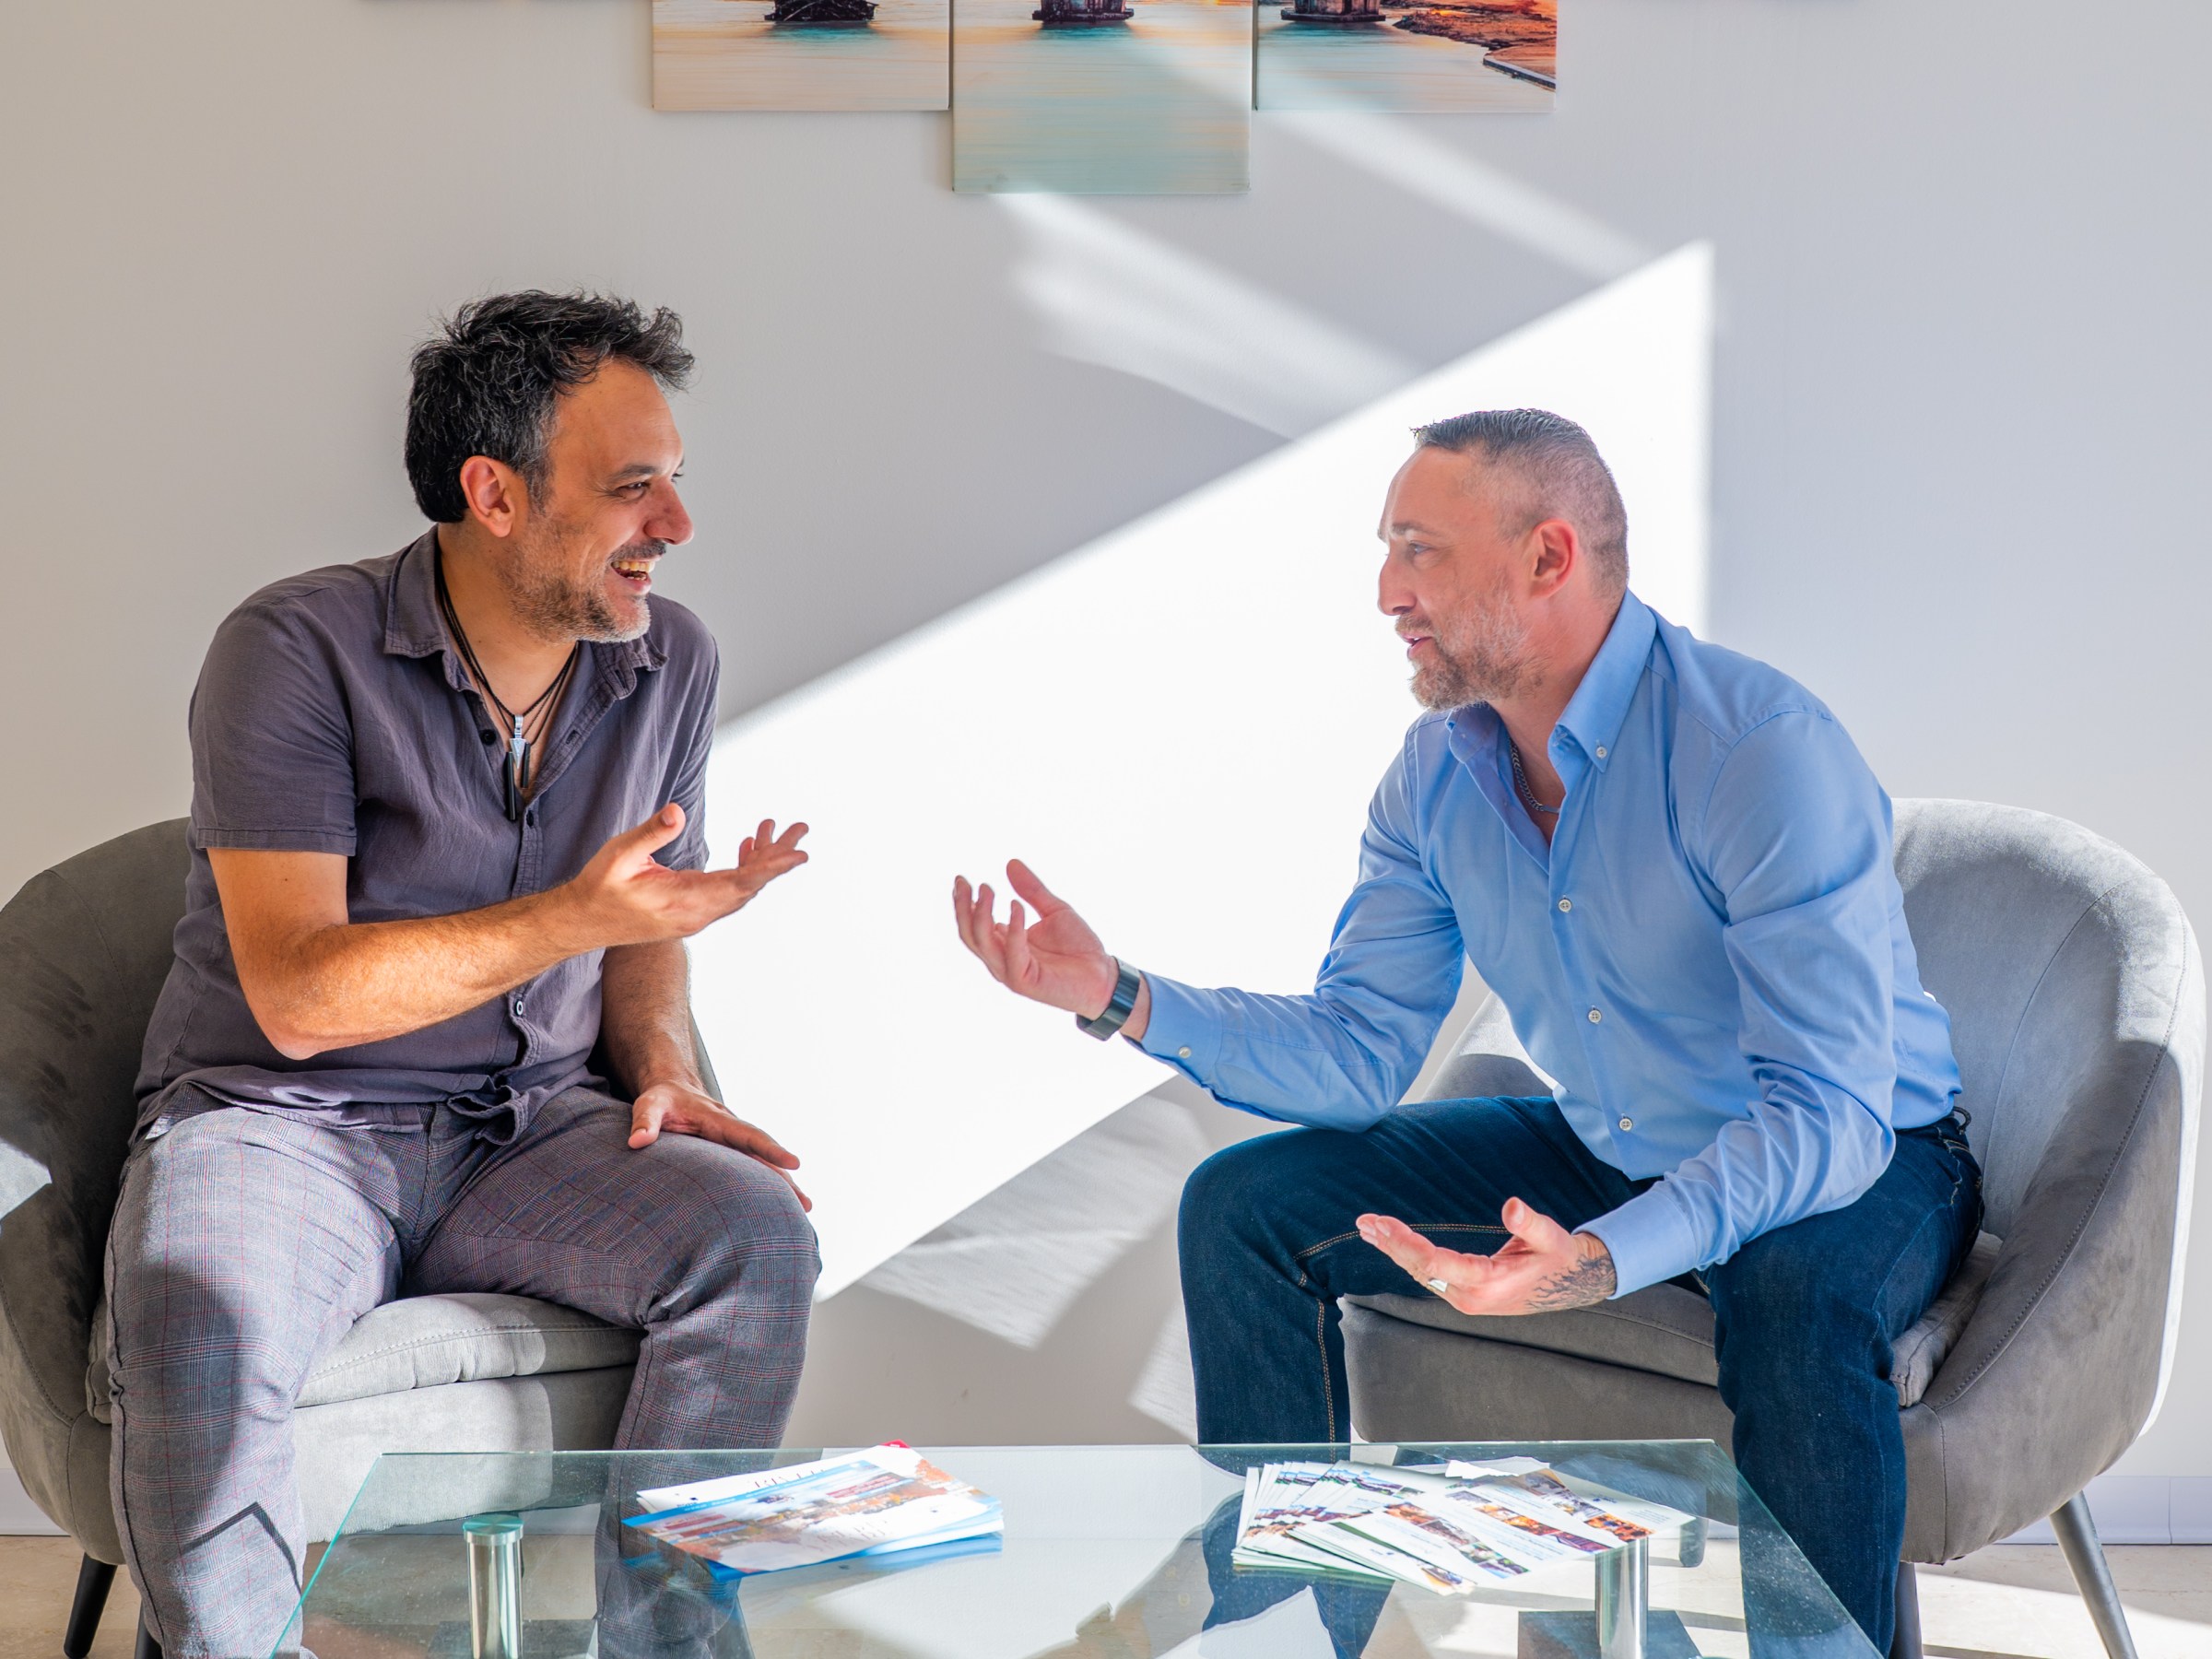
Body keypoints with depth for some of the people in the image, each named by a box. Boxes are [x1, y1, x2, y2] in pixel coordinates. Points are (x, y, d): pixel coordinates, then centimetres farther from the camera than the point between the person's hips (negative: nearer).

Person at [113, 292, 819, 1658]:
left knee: (759, 1239, -24)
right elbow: (298, 997, -19)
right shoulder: (296, 651, -13)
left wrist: (661, 1063, -4)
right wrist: (576, 916, -28)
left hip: (529, 1125, 5)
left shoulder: (670, 661, 4)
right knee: (195, 1339, -36)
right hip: (282, 1119, -4)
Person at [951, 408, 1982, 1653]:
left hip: (1866, 1161, -6)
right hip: (1607, 1152, 7)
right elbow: (1359, 1053, -2)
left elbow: (1829, 1109, -34)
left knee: (1796, 1299, -41)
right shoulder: (1438, 774, -4)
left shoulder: (1763, 749, -28)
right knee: (1244, 1207, -2)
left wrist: (1603, 1262, -50)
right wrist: (1122, 999, -17)